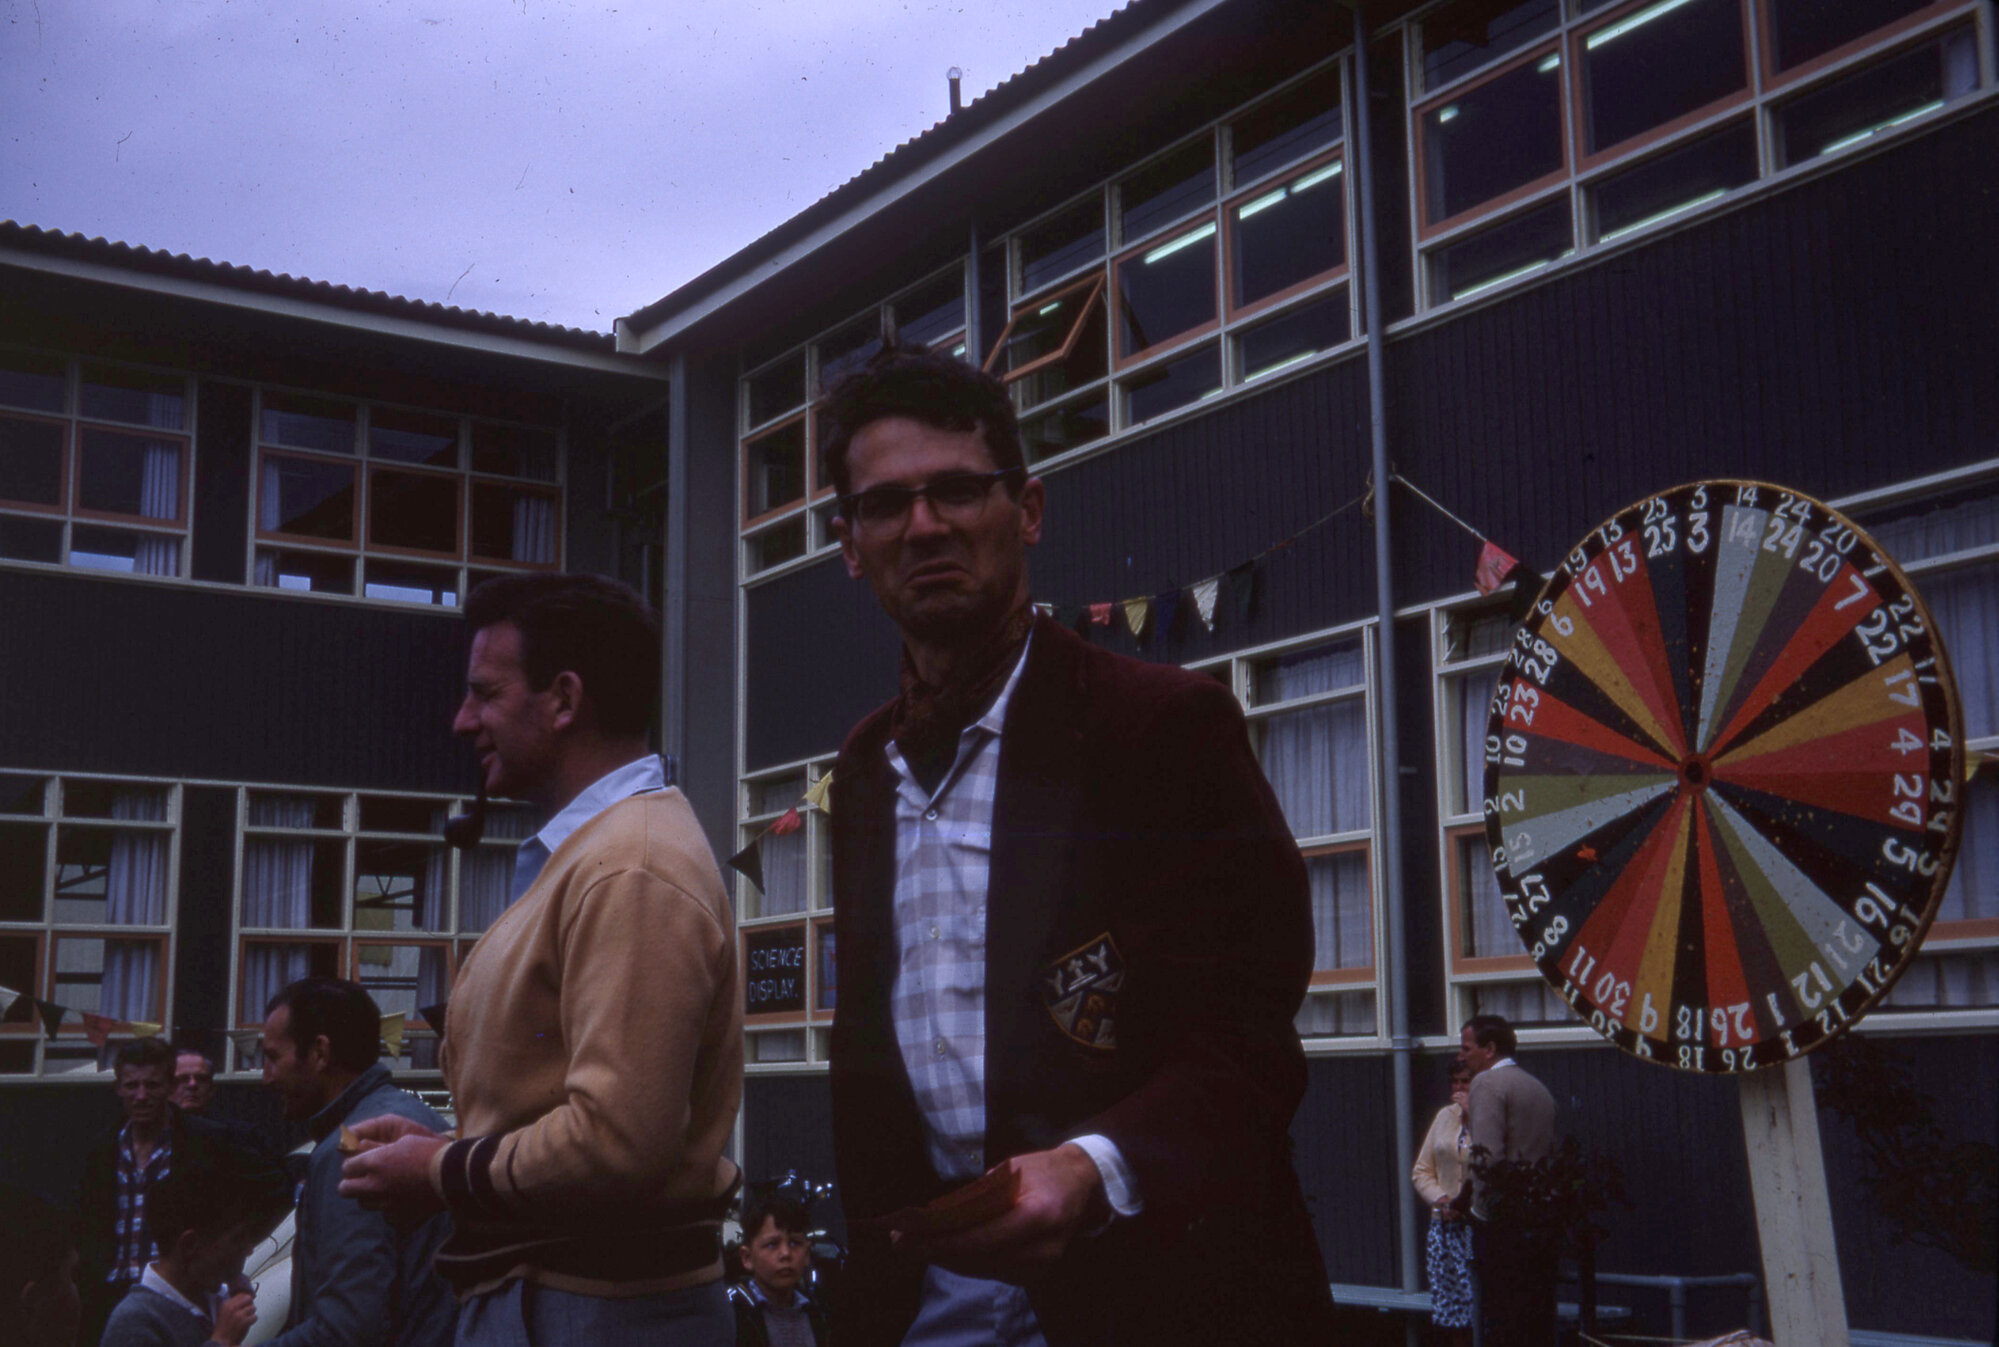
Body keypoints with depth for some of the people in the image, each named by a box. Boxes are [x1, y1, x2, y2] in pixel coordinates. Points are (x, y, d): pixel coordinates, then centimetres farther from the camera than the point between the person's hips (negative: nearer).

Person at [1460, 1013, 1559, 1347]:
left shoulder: (1487, 1083, -8)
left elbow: (1487, 1155, -19)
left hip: (1501, 1224, -8)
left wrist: (1483, 1207, -12)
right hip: (1541, 1225, 8)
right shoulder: (1538, 1087, 17)